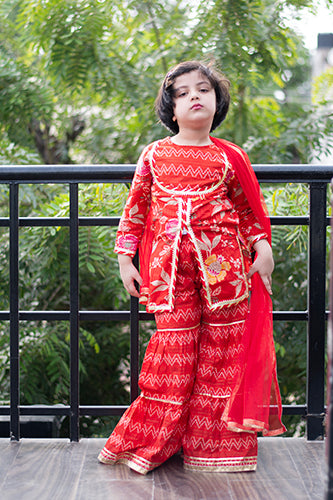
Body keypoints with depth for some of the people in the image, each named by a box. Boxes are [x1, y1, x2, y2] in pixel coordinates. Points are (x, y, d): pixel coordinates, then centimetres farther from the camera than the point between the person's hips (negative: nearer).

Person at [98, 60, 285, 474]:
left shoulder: (228, 157, 7)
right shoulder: (154, 155, 8)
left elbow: (249, 208, 17)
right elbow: (135, 208, 13)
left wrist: (262, 248, 7)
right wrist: (124, 258, 10)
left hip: (222, 260, 0)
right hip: (169, 265, 0)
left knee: (222, 345, 2)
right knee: (174, 343, -2)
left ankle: (218, 441, 13)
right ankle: (151, 441, 11)